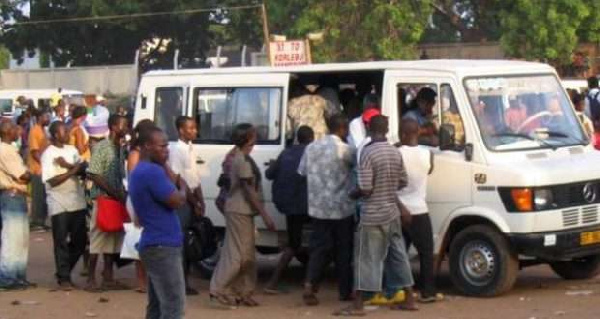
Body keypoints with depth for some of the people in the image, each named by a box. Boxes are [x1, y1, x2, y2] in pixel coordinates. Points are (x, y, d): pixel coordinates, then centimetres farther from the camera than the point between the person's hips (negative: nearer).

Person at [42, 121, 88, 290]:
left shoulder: (72, 149, 11)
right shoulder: (48, 154, -7)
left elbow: (84, 169, 1)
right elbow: (52, 181, -14)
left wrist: (68, 165, -14)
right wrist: (73, 170, -13)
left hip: (78, 202, 6)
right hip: (59, 204, -6)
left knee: (80, 241, 8)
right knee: (61, 242, 0)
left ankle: (64, 270, 26)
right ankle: (63, 278, 8)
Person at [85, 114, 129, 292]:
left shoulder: (120, 148, 10)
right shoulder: (101, 147, -11)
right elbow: (94, 175, -15)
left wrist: (123, 193, 2)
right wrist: (114, 192, -17)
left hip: (117, 199, 7)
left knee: (113, 238, 10)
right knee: (98, 237, -3)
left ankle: (108, 277, 17)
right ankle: (91, 279, 3)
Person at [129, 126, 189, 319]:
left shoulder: (139, 171, 16)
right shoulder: (152, 171, -17)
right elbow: (177, 201, -19)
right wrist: (182, 187, 1)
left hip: (155, 245, 11)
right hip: (163, 247, -11)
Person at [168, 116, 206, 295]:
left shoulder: (191, 150, 14)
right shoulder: (177, 150, -13)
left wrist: (200, 201, 9)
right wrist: (194, 202, -13)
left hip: (192, 200, 8)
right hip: (183, 201, -8)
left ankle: (184, 282, 14)